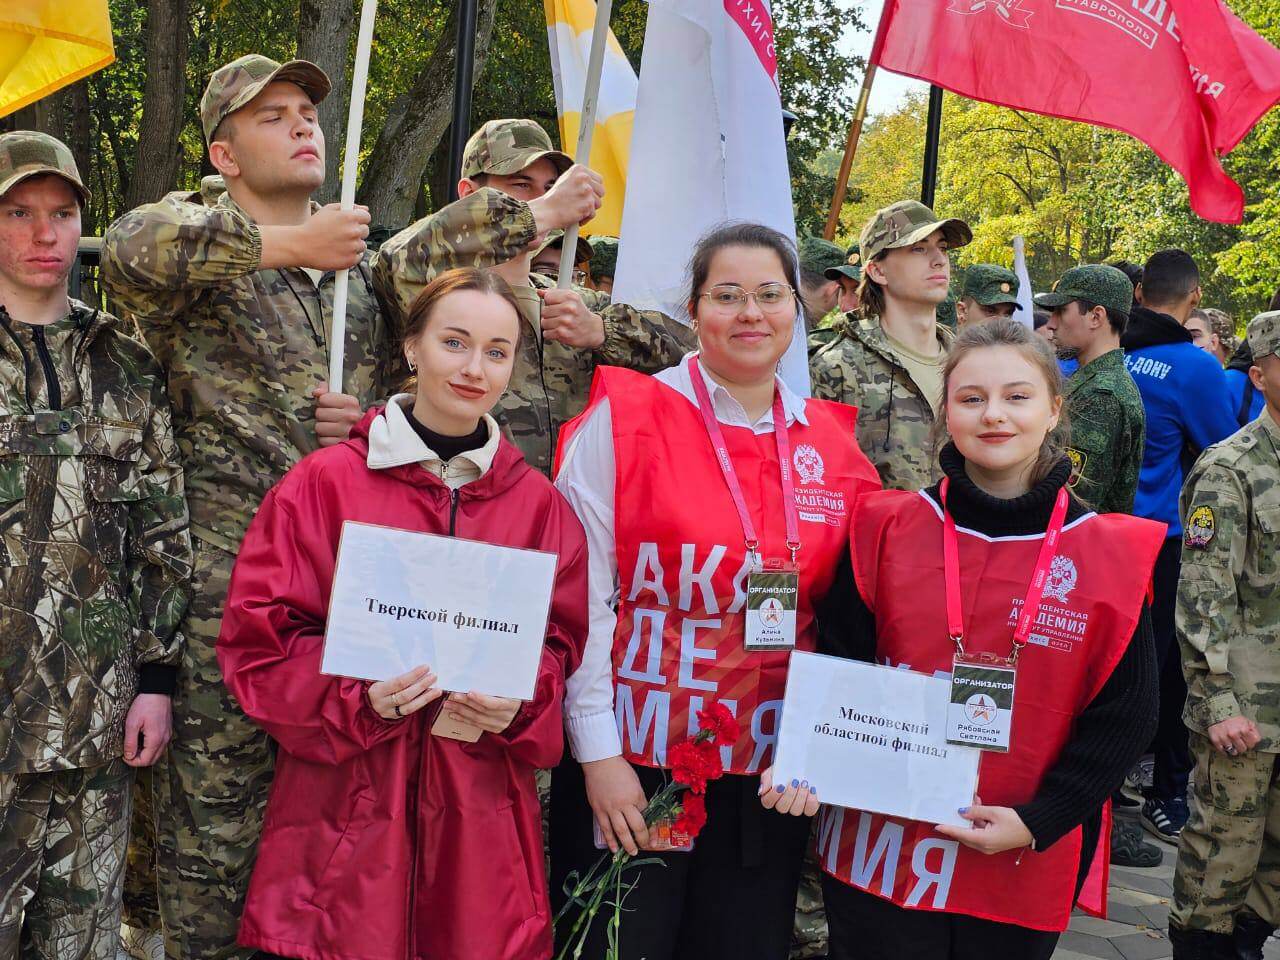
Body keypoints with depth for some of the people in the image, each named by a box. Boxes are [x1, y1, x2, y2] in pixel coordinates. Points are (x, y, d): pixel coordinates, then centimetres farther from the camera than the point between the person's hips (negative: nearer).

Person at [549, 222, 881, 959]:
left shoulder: (833, 445, 6)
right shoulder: (624, 420, -6)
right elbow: (578, 598, -8)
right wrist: (598, 752, -10)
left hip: (771, 776, 4)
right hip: (629, 764, -3)